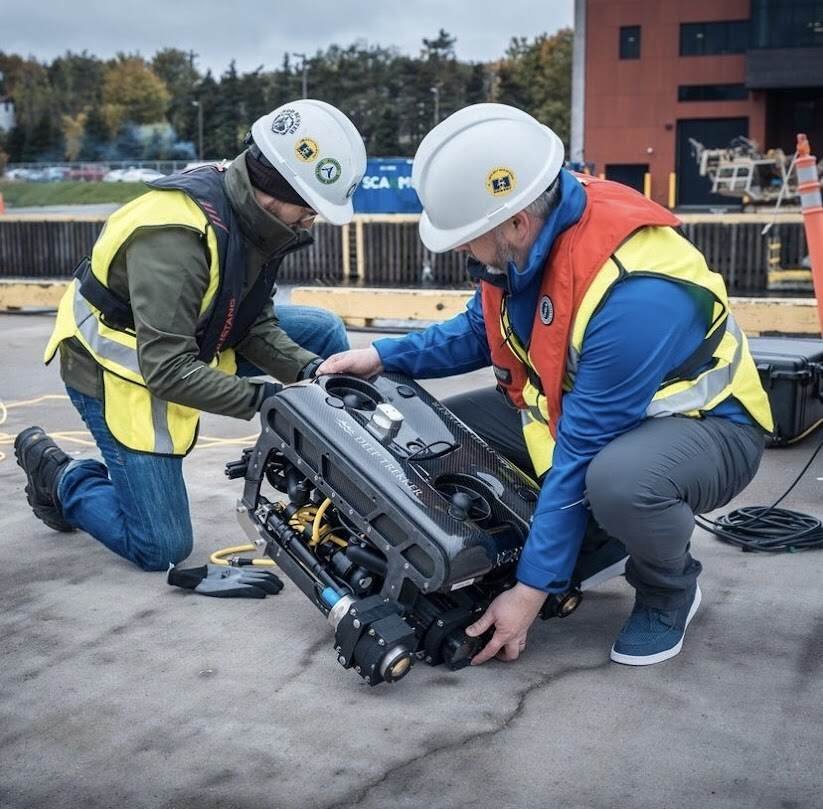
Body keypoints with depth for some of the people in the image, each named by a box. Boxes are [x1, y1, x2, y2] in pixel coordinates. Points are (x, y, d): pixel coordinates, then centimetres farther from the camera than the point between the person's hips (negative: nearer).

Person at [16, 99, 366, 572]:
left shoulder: (253, 217, -9)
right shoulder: (176, 236, -35)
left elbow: (257, 325, -3)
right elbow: (169, 371, -36)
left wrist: (310, 370, -20)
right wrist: (265, 399, -33)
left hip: (189, 340, 8)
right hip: (120, 371, -8)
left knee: (325, 333, 1)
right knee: (162, 549, -5)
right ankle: (58, 476, 17)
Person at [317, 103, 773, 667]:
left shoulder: (632, 293, -36)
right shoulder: (527, 233, -12)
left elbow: (581, 456, -31)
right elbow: (481, 331, 9)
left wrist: (532, 588, -24)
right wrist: (385, 357, -1)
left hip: (704, 425, -8)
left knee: (618, 480, -41)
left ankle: (670, 591, -4)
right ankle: (599, 544, 12)